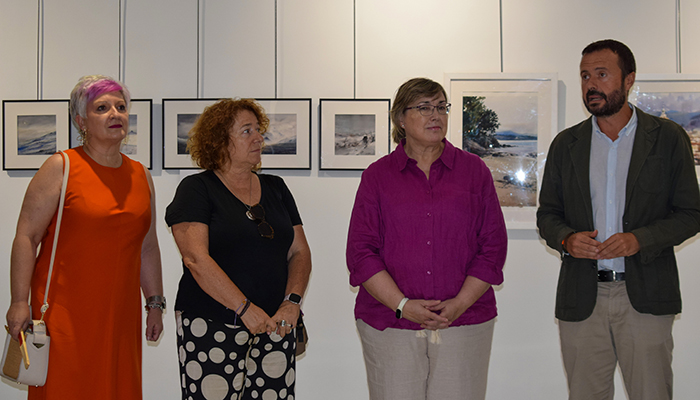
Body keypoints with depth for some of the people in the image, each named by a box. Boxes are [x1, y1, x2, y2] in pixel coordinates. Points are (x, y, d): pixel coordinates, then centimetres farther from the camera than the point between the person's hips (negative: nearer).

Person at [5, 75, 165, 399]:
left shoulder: (141, 176, 12)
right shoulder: (60, 167, -3)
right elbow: (26, 236, -7)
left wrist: (155, 304, 16)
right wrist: (20, 301, -13)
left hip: (120, 316, 5)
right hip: (64, 311, -4)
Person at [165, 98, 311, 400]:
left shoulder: (276, 188, 14)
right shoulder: (196, 189, -2)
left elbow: (299, 252, 11)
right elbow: (196, 258, -14)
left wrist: (292, 302, -6)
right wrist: (245, 309, -20)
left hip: (273, 326, 4)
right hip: (212, 329, -4)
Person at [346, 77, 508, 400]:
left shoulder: (474, 170, 8)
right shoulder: (378, 175, 6)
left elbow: (493, 246, 4)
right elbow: (360, 251, 0)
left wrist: (460, 304, -7)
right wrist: (402, 305, -10)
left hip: (463, 322, 1)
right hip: (390, 324, 0)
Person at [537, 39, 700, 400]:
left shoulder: (668, 137, 3)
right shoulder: (565, 144, 10)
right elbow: (547, 214, 13)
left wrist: (640, 239, -16)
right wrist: (566, 239, -10)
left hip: (645, 297, -2)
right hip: (581, 299, 2)